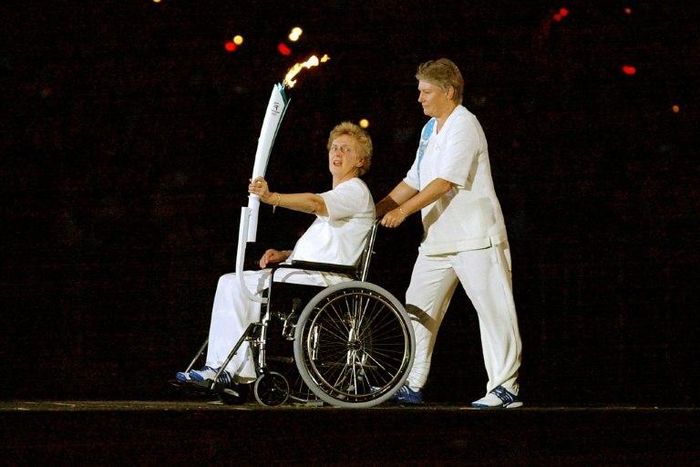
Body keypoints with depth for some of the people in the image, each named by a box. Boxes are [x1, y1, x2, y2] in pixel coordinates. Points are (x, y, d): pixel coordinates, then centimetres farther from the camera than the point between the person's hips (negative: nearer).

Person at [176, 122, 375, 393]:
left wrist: (273, 198, -41)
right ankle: (219, 371, -11)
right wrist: (284, 254, 9)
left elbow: (315, 203, -26)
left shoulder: (356, 191, -4)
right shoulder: (339, 194, 29)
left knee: (237, 286, -22)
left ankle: (240, 371, -16)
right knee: (230, 284, -2)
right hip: (304, 272, 10)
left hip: (323, 278, -10)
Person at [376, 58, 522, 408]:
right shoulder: (431, 129, 17)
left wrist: (403, 210, -21)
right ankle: (412, 385, 10)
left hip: (475, 236, -10)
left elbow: (445, 182, -20)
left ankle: (505, 388, -5)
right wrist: (376, 210, 13)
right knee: (417, 310, 6)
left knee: (493, 310, -6)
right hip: (438, 239, 10)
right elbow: (413, 182, 20)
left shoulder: (463, 126, -11)